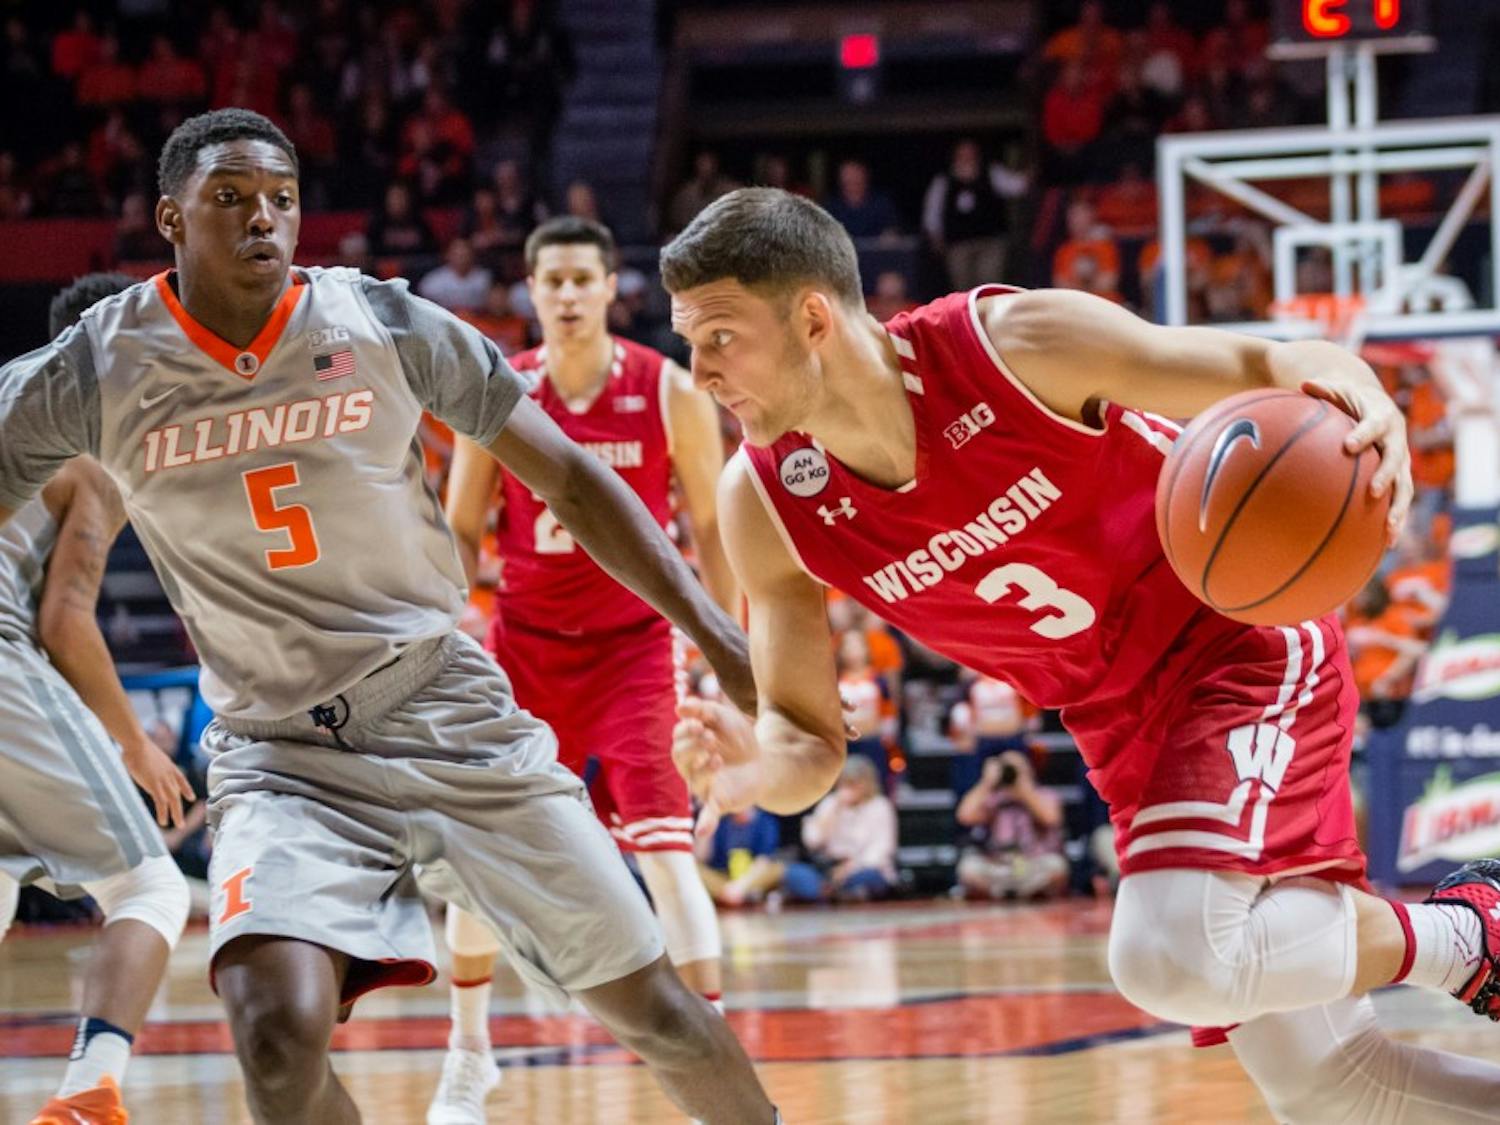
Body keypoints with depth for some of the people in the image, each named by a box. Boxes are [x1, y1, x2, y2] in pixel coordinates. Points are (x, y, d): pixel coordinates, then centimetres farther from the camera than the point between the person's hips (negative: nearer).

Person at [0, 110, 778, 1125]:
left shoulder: (385, 324, -5)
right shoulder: (91, 375, -6)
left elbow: (567, 478, 2)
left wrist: (717, 637, -4)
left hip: (455, 718, 1)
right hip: (283, 756, -1)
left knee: (649, 1001, 5)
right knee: (279, 1038, -27)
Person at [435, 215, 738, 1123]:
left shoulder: (671, 395, -9)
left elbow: (713, 530, -2)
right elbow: (461, 534, 4)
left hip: (632, 645, -3)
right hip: (525, 641, 3)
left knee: (665, 848, -17)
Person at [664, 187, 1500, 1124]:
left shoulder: (1015, 343, -23)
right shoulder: (765, 504, -11)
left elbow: (1276, 368, -16)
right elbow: (811, 741, -5)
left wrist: (1366, 406, -39)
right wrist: (761, 769, -30)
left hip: (1246, 643, -5)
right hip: (1128, 727, 5)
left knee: (1171, 958, -29)